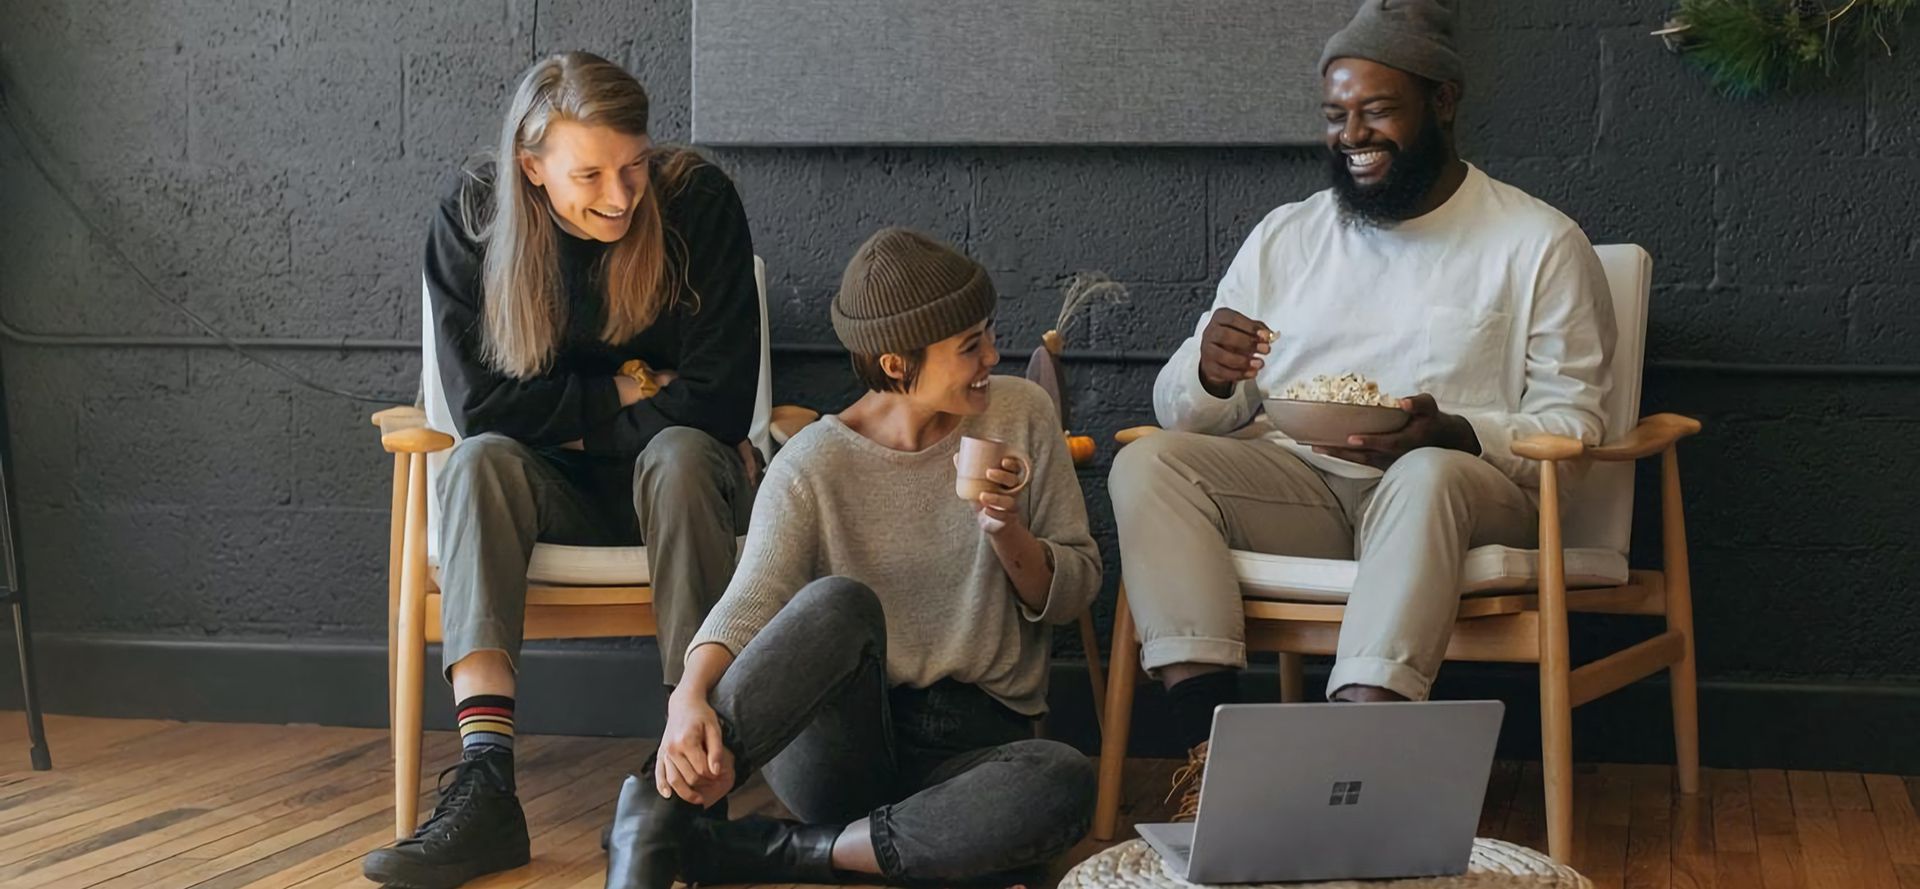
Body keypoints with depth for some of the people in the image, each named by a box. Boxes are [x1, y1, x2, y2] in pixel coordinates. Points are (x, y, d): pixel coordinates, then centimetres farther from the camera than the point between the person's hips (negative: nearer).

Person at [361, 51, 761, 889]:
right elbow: (480, 403, -13)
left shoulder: (699, 202, -14)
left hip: (675, 484, -1)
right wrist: (625, 392, -14)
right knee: (479, 462, -30)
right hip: (549, 492, 2)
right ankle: (485, 785, -42)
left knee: (681, 455, -34)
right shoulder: (471, 215, -9)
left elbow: (718, 404, -16)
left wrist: (568, 422, -13)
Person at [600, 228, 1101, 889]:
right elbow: (749, 603, -16)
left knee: (1066, 785, -35)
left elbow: (1075, 591, 9)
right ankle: (656, 809, -34)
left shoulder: (1020, 416, 5)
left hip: (971, 745, 2)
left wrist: (1008, 534, -13)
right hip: (836, 747, -2)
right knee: (840, 602, -34)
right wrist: (690, 698, -37)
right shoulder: (814, 465, -3)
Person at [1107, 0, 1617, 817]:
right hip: (1296, 483, 4)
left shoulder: (1541, 244, 4)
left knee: (1427, 476, -37)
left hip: (1462, 484, -3)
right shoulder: (1285, 236, 15)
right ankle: (1212, 741, -34)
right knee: (1147, 463, -22)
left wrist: (1451, 435, -23)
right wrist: (1209, 377, -14)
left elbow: (1572, 426, -2)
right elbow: (1178, 410, 12)